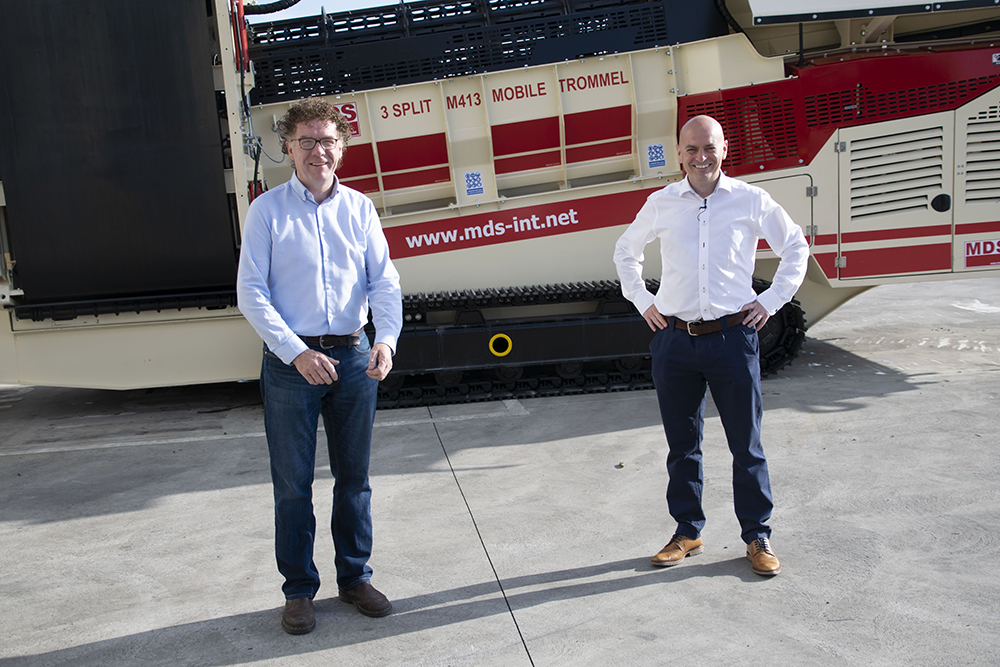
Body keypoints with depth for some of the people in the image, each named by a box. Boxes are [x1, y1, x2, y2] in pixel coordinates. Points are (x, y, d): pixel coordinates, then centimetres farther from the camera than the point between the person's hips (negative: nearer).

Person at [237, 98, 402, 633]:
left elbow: (384, 282, 2)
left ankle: (355, 577, 29)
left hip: (354, 357, 3)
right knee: (293, 484, 6)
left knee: (354, 477, 13)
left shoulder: (360, 208, 6)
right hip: (290, 360, -2)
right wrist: (296, 352, -17)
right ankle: (298, 590, 22)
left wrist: (386, 339, -16)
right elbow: (251, 293, -6)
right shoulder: (267, 211, -2)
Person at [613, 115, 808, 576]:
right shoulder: (660, 204, 5)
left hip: (732, 336, -1)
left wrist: (771, 301, 5)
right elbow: (625, 251, 21)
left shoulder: (751, 201, 1)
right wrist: (642, 301, 12)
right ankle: (687, 532, 26)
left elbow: (796, 248, 14)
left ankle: (758, 537, 21)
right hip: (674, 340, 2)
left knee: (747, 445, 5)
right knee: (682, 445, 10)